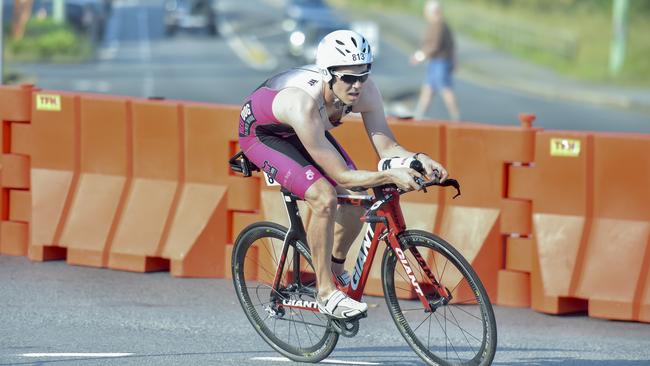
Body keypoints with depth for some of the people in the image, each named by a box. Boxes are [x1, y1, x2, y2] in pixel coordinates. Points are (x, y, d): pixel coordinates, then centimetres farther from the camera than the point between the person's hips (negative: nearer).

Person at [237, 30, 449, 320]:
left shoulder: (364, 90, -26)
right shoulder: (305, 103, -43)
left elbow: (386, 146, -19)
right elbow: (341, 175, -40)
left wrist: (417, 159, -39)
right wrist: (391, 175, -50)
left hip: (303, 132, 7)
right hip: (260, 132, -7)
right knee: (324, 197, -27)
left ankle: (336, 270, 20)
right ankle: (326, 293, -15)